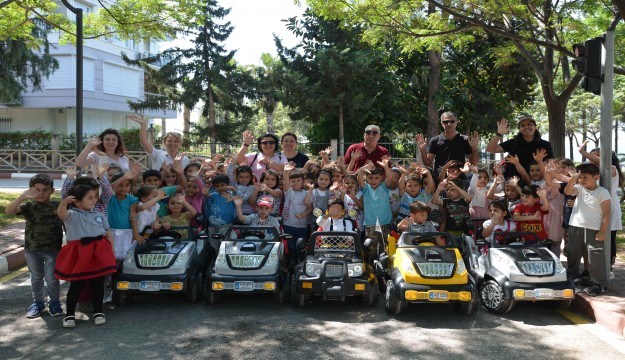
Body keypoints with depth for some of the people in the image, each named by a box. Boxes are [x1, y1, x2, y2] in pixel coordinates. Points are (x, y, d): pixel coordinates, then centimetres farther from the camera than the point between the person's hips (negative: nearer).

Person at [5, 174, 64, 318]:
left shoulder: (57, 206, -5)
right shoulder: (28, 206, -6)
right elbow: (8, 211, -22)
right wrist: (22, 196, -36)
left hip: (53, 248, -2)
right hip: (32, 248, 2)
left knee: (51, 277, 2)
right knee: (36, 278, 15)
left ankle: (54, 301, 22)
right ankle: (38, 302, 31)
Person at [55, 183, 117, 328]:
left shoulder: (99, 215, 9)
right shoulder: (72, 215, -6)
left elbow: (108, 233, 14)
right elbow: (61, 214, -29)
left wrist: (111, 252, 10)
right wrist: (64, 202, -52)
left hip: (99, 254, 4)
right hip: (79, 254, -4)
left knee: (98, 284, 10)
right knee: (76, 285, 4)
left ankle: (98, 312, 23)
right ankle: (69, 314, 17)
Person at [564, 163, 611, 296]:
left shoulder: (602, 192, -6)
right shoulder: (580, 188, 8)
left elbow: (606, 213, -8)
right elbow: (567, 191, -8)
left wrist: (603, 231, -13)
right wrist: (573, 179, -19)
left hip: (593, 229, -5)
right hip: (575, 227, 5)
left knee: (595, 258, -4)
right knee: (573, 255, 17)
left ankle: (599, 283, 8)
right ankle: (571, 278, 33)